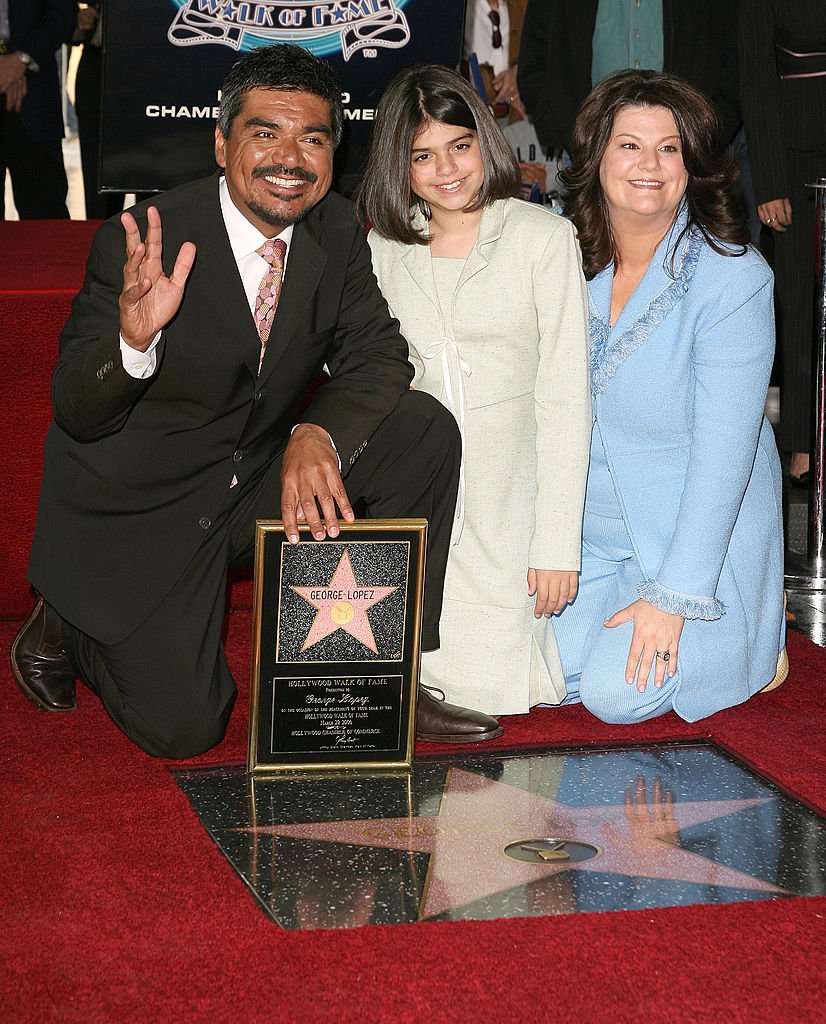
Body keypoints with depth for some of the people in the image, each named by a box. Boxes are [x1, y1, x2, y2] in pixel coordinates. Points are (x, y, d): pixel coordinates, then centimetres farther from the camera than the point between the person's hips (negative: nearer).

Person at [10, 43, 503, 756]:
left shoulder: (336, 231, -6)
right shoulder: (139, 244, -22)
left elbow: (380, 359, -6)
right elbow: (76, 415, -20)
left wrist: (318, 435, -28)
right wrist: (134, 340, -43)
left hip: (266, 481, 5)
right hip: (138, 509, -5)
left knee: (424, 430, -15)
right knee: (182, 729, -15)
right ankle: (66, 625, 17)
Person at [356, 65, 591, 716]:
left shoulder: (544, 237, -5)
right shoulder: (385, 249, 7)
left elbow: (564, 397, -8)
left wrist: (558, 544, -13)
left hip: (513, 489, -2)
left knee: (494, 684, -11)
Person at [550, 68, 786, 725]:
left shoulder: (733, 278, -18)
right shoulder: (570, 261, -2)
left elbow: (722, 453, -20)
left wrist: (672, 596, -23)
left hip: (701, 531, -5)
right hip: (592, 530, 5)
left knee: (618, 695, -18)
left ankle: (753, 636, 11)